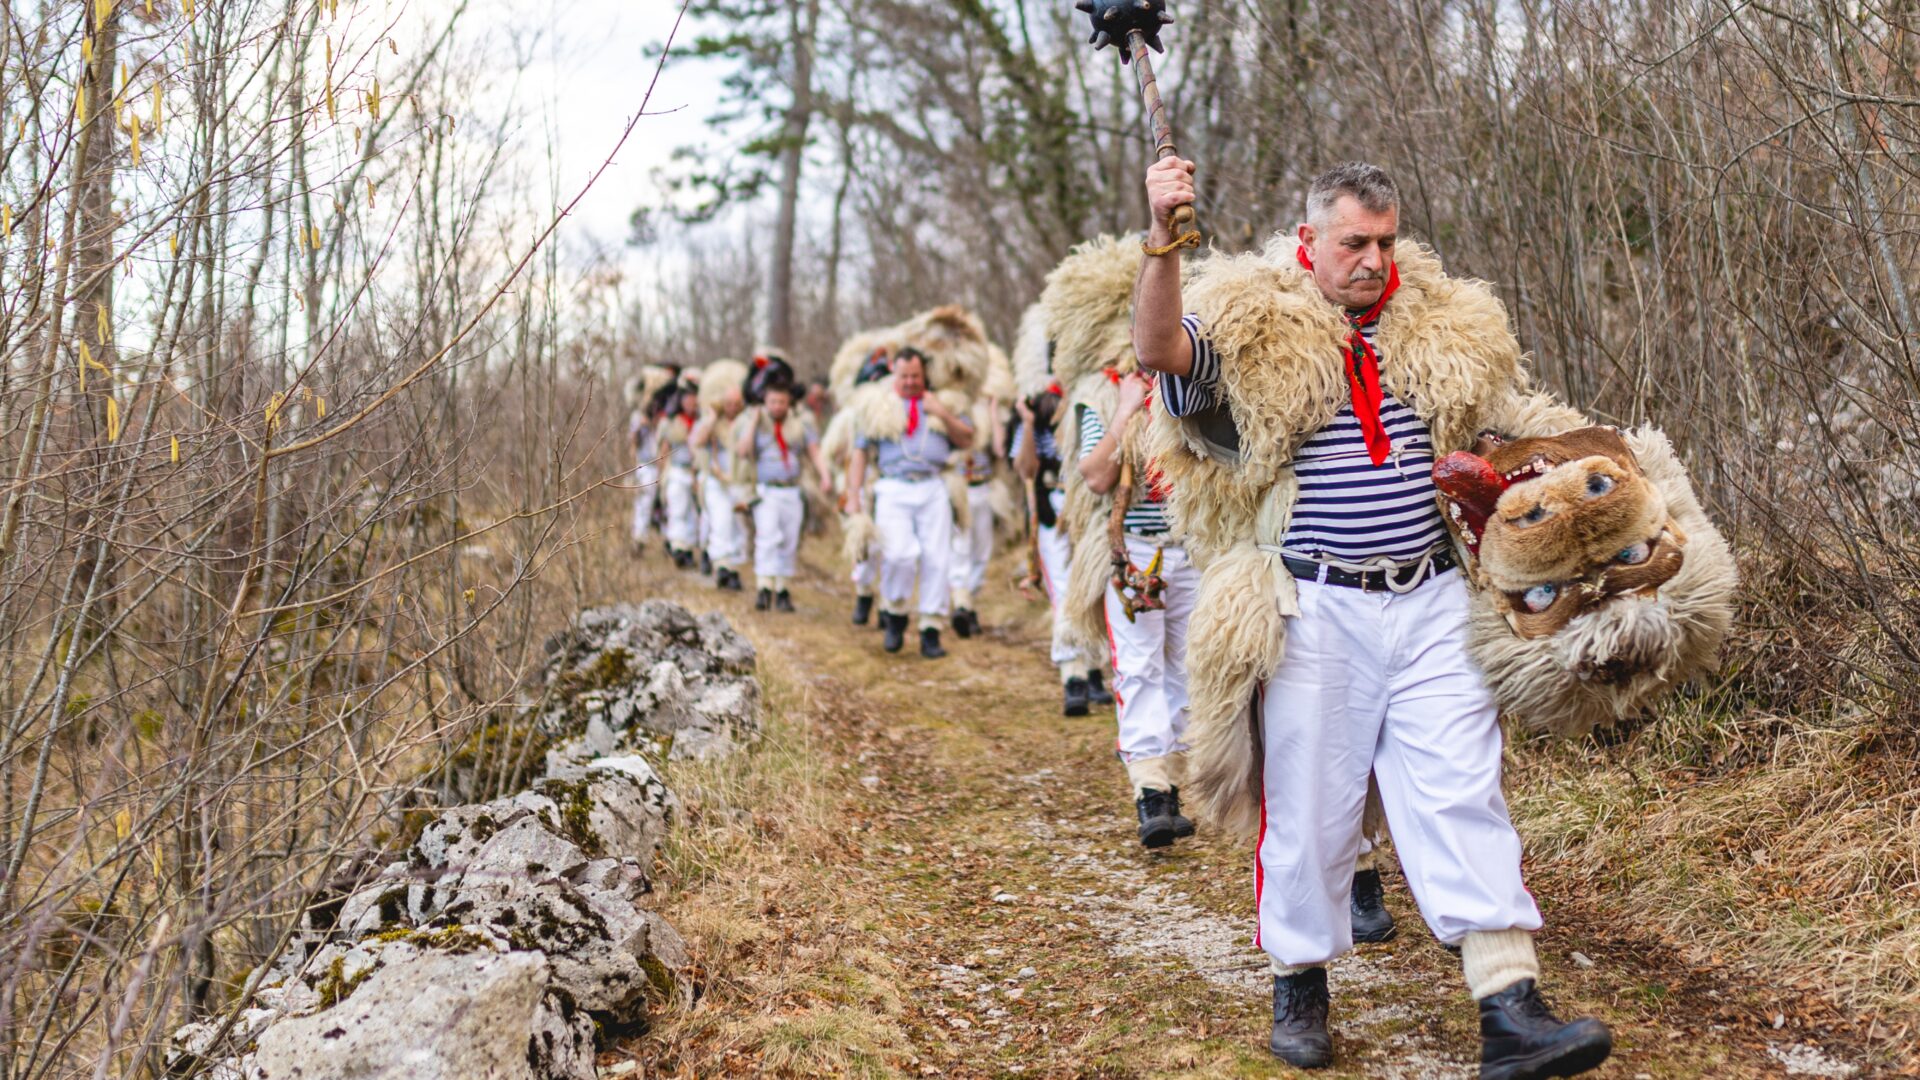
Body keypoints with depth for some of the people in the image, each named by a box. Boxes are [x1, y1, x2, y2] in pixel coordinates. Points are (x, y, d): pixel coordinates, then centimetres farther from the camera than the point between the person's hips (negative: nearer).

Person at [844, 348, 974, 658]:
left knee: (936, 558, -4)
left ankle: (931, 631, 4)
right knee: (899, 554, -20)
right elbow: (860, 452, 12)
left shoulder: (940, 403, 19)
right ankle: (893, 615, 5)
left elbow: (967, 440, 15)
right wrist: (853, 495, 3)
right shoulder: (880, 406, 14)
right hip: (894, 490, -2)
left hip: (933, 489, 2)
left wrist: (944, 415, -1)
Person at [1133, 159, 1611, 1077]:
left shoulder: (1441, 333, 12)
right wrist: (1163, 241, -34)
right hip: (1316, 613, -3)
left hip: (1431, 605, 4)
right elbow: (1158, 348, -21)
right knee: (1309, 805, 6)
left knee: (1464, 797, -1)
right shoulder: (1254, 335, -2)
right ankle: (1299, 986, 26)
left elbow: (1515, 420, 25)